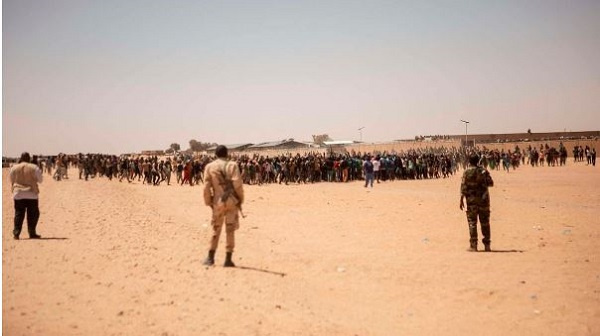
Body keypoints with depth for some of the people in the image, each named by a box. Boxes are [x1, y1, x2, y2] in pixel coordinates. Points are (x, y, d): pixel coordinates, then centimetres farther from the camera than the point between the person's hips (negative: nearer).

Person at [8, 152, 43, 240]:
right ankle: (32, 233, 6)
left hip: (18, 194, 2)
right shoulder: (34, 168, -6)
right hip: (31, 194, -2)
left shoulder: (14, 168, 2)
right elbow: (40, 179, 1)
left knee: (18, 214, 7)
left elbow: (11, 181, 13)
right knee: (33, 214, 6)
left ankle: (16, 233, 2)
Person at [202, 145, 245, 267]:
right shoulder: (232, 165, -2)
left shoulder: (209, 167, 2)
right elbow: (238, 184, -10)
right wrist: (240, 199, 0)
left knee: (216, 229, 13)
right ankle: (228, 259, 4)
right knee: (230, 230, 4)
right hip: (232, 201, -1)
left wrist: (208, 202, 9)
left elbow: (206, 187, -1)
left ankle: (210, 257, 15)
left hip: (218, 202, 1)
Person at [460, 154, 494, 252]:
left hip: (471, 200, -3)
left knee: (472, 222, 1)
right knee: (485, 222, 10)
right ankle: (487, 245, 12)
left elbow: (463, 187, -10)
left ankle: (473, 245, -2)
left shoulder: (467, 172, -6)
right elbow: (491, 183, 4)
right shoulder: (483, 171, 2)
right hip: (484, 199, 3)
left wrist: (461, 200, -5)